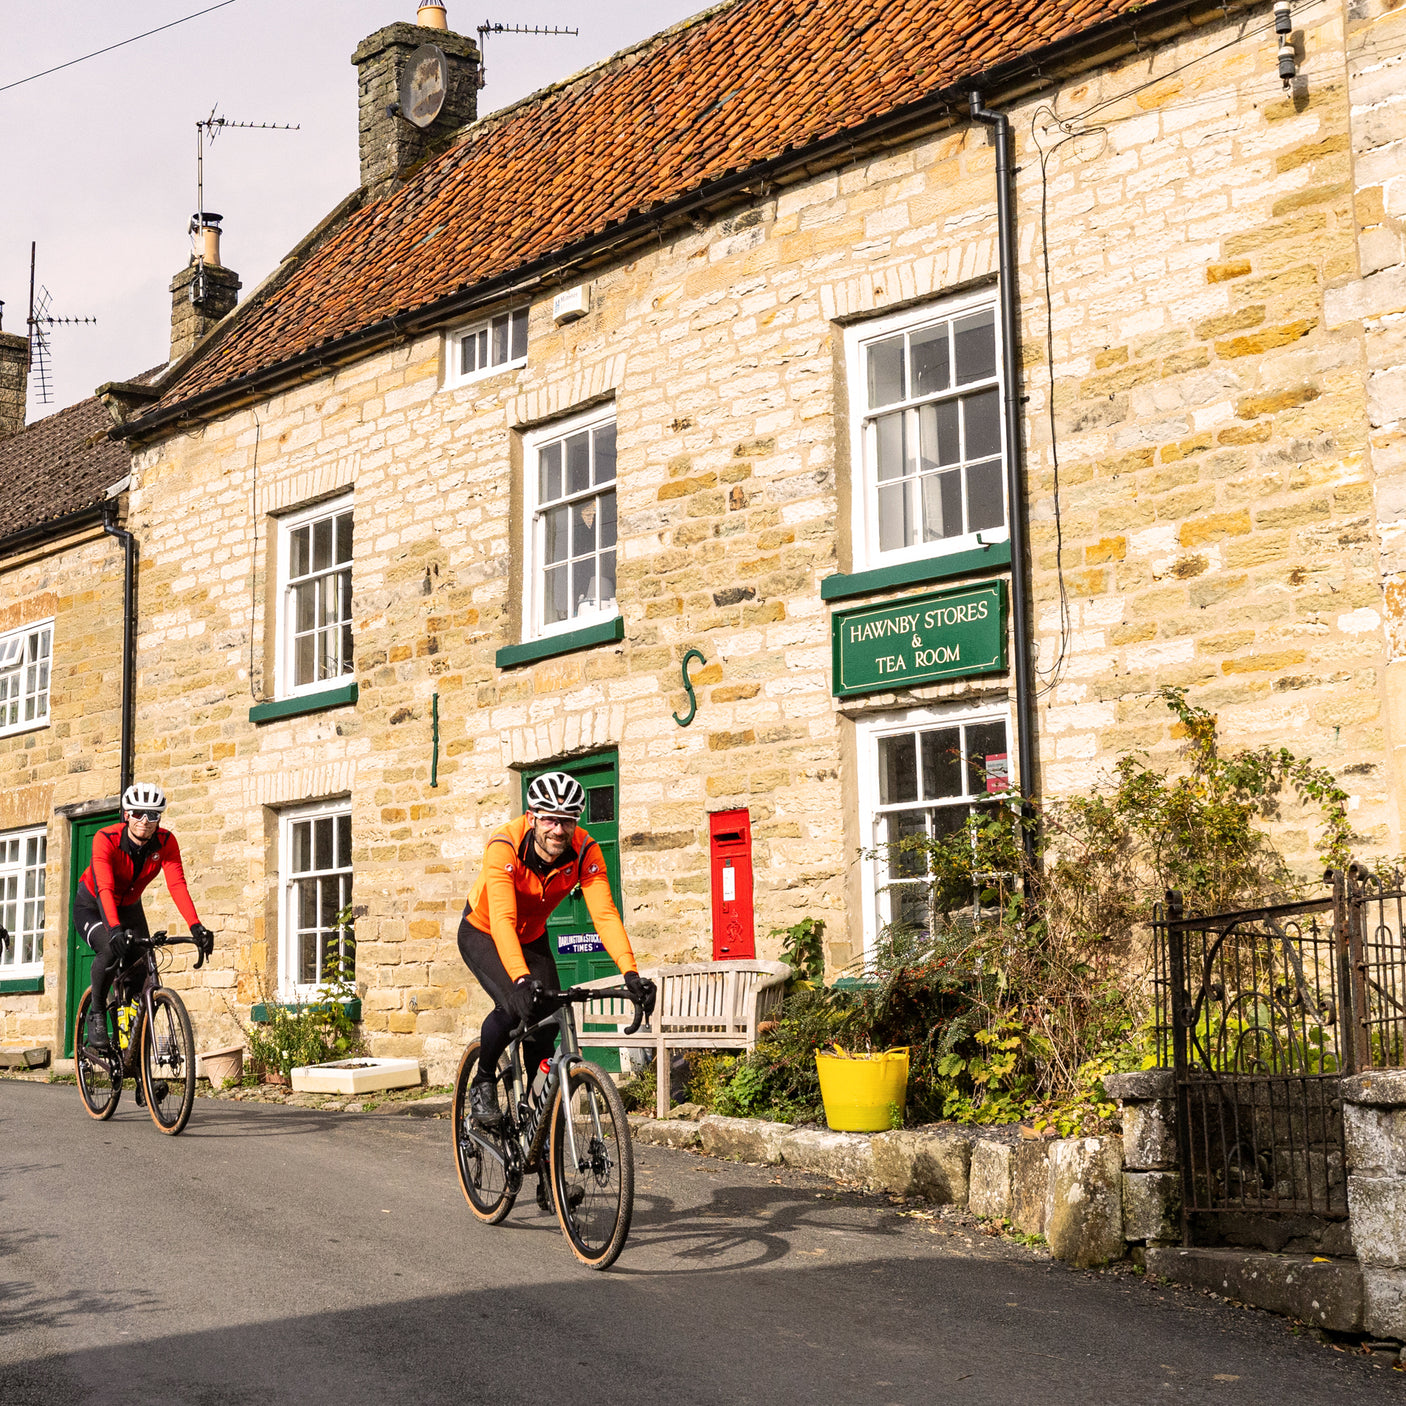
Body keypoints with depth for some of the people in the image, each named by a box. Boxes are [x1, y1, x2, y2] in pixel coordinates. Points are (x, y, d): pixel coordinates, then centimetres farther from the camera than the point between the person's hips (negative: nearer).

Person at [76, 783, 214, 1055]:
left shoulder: (166, 843, -21)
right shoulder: (106, 839, -30)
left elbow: (177, 885, -31)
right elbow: (104, 887, -42)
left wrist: (196, 926, -45)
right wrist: (115, 928, -58)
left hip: (129, 907, 4)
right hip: (92, 906, -4)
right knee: (111, 950, -33)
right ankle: (97, 1014, -9)